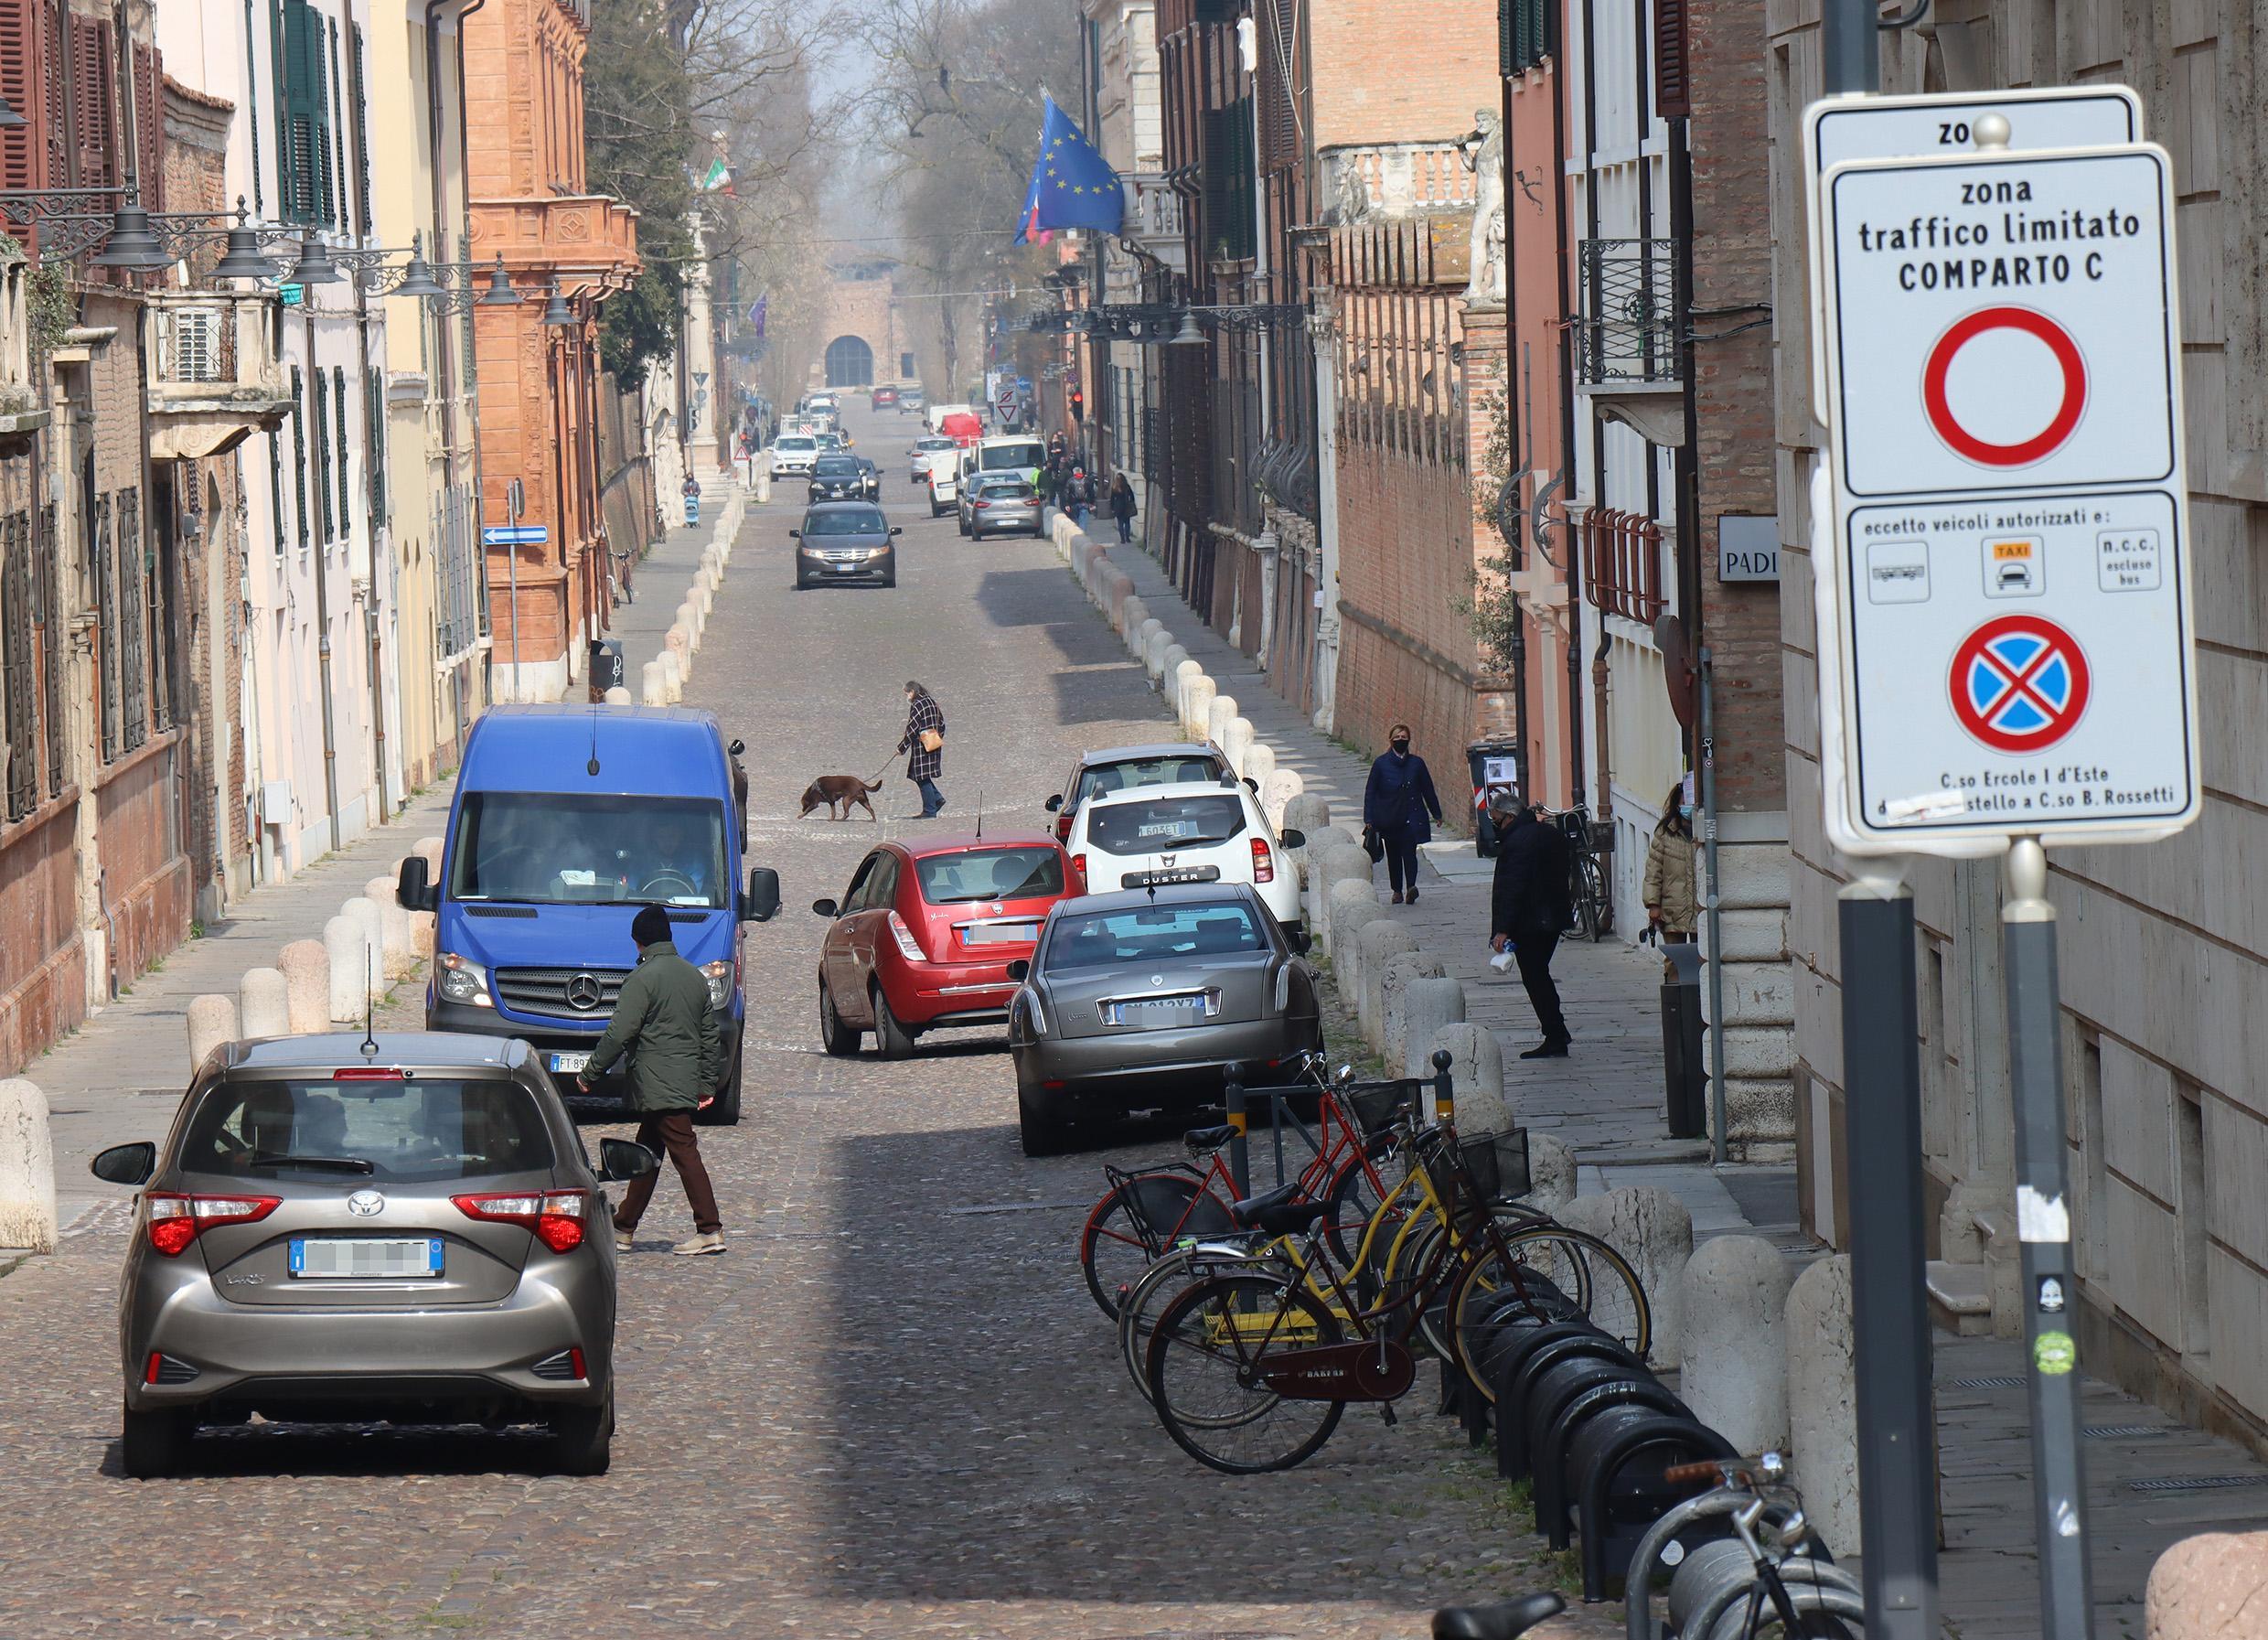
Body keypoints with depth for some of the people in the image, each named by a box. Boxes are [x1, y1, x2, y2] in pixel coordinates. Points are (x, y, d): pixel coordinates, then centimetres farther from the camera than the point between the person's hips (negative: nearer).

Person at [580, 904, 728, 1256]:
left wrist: (589, 1073, -4)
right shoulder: (694, 976, 13)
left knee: (685, 1153, -10)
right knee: (646, 1154, 14)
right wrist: (708, 1083, 23)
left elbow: (619, 1033, -14)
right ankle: (623, 1230, 21)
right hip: (687, 1080, 8)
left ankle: (710, 1230, -14)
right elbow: (711, 1035, 17)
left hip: (658, 1085, -8)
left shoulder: (644, 978, -11)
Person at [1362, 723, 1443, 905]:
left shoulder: (1416, 764, 4)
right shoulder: (1381, 764, 1)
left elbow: (1428, 790, 12)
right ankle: (1397, 891, 18)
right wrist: (1369, 819, -6)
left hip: (1411, 819, -1)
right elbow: (1370, 792, 1)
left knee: (1409, 852, -14)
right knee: (1393, 855, 8)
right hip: (1389, 820, 1)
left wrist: (1437, 814, 17)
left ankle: (1411, 887, -25)